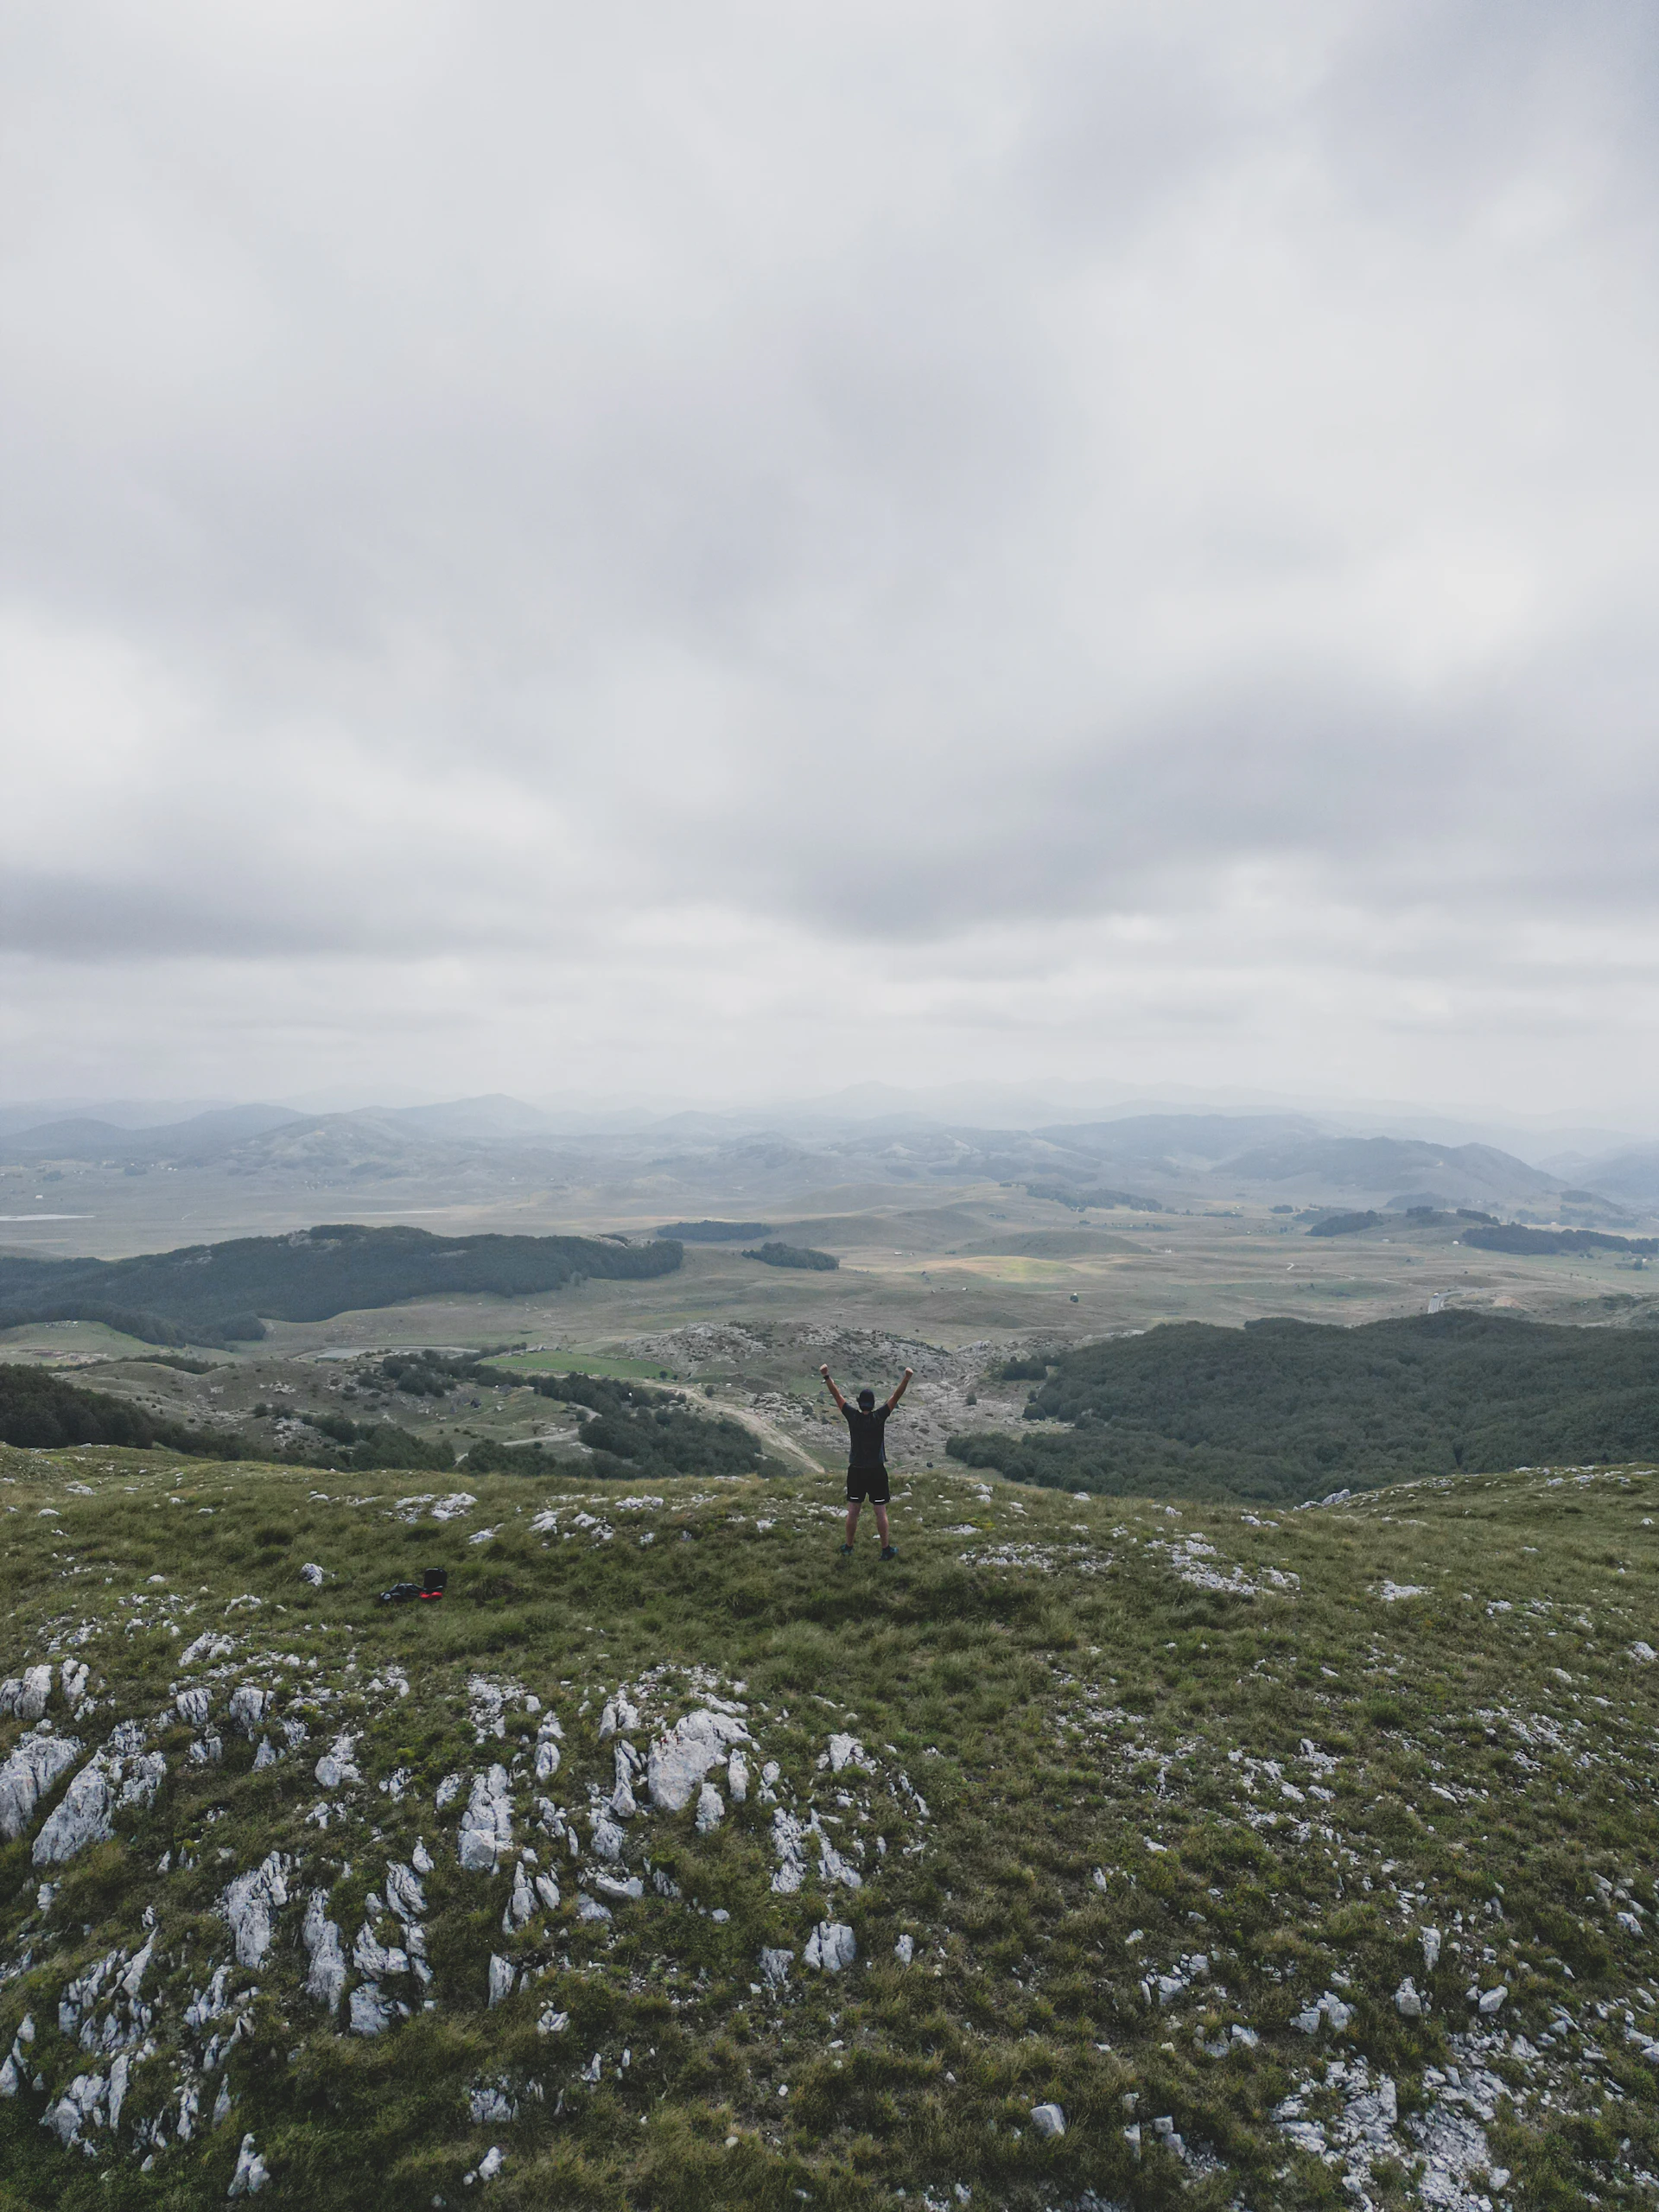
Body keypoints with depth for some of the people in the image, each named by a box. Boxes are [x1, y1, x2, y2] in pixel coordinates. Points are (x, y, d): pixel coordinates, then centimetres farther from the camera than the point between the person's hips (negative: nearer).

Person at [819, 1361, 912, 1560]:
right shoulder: (879, 1417, -11)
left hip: (856, 1472, 2)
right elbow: (896, 1396, -17)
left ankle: (848, 1547, 22)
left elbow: (837, 1395, -5)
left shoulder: (852, 1417, -7)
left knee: (853, 1512, 11)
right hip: (876, 1472, -2)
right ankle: (886, 1549, 13)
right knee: (881, 1512, 7)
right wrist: (907, 1378, -22)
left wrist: (827, 1377, -6)